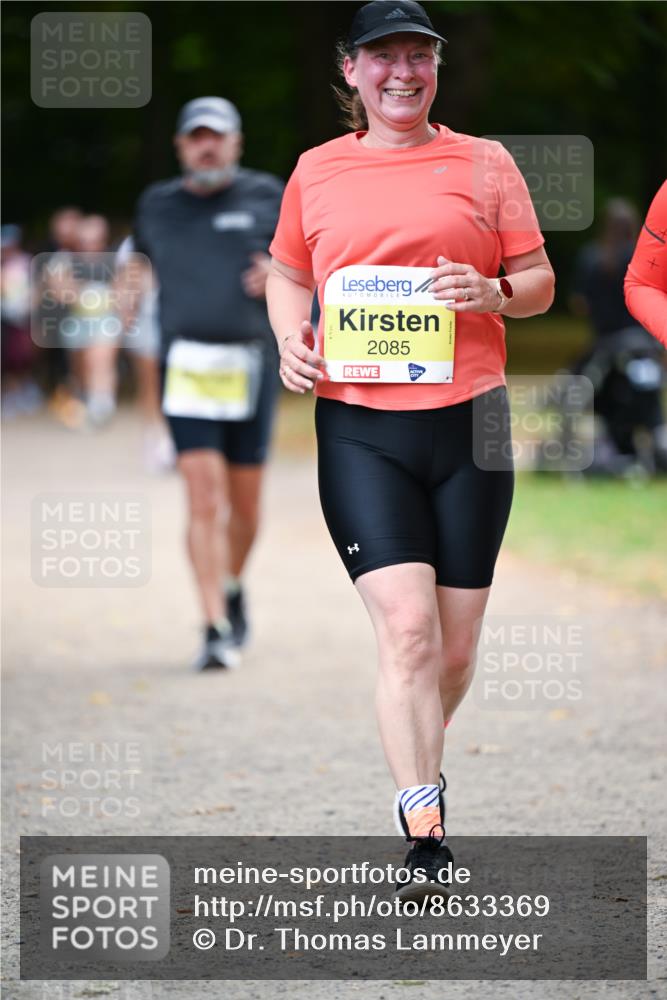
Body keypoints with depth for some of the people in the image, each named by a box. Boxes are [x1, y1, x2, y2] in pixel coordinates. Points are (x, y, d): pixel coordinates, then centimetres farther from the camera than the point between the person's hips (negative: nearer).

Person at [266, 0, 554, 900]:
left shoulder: (484, 164, 8)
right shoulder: (316, 171, 10)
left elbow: (540, 282, 10)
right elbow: (287, 273, 24)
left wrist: (494, 293, -12)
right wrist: (291, 337, 4)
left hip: (468, 420, 1)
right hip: (357, 426, -1)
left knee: (454, 647, 5)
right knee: (406, 630, -14)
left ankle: (418, 772, 32)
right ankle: (425, 836, -13)